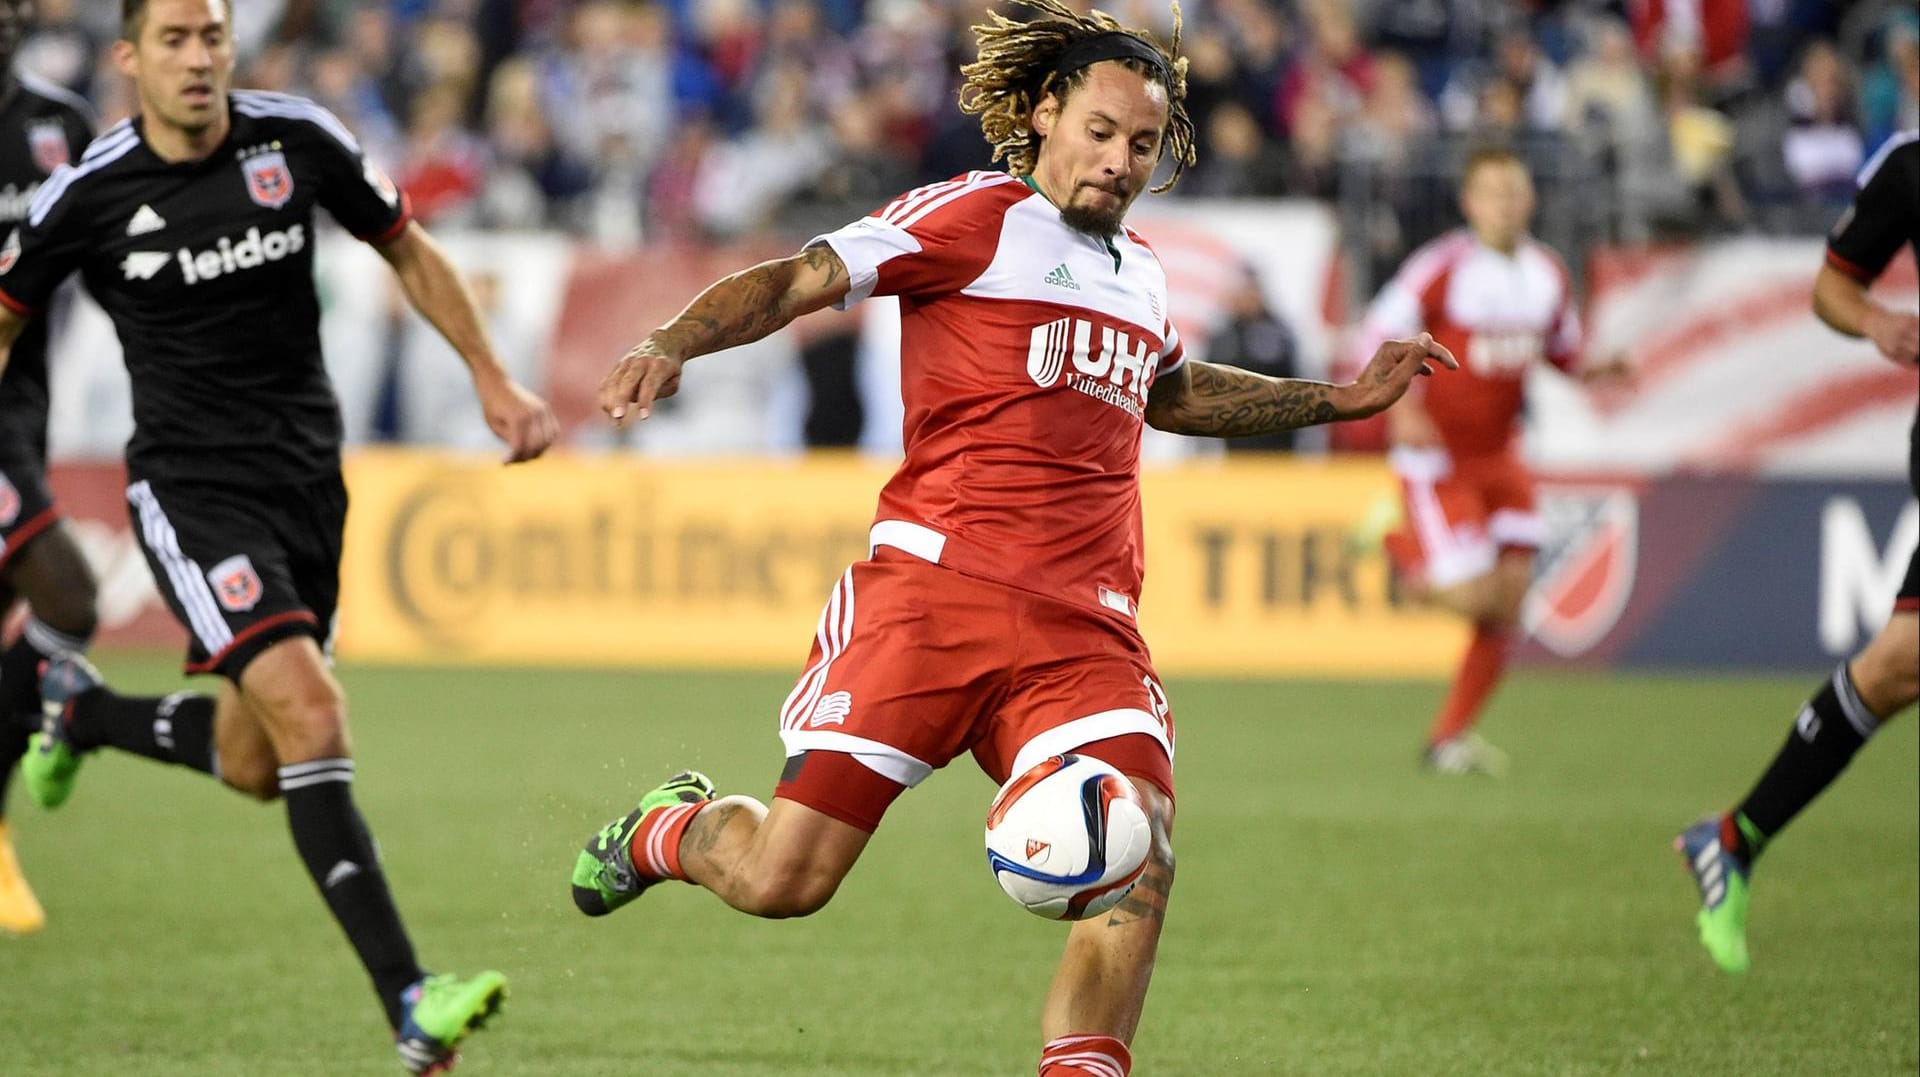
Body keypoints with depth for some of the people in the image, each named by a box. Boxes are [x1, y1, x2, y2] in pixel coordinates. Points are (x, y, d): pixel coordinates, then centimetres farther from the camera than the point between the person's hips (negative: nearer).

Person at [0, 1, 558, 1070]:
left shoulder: (298, 140, -4)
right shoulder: (90, 193, -9)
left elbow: (407, 250, 12)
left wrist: (494, 381, 11)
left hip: (309, 480, 5)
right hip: (193, 490, -5)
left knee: (253, 763, 13)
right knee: (310, 711, -23)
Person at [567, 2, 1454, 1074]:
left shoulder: (1141, 271, 23)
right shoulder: (973, 218, 3)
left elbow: (1172, 390, 45)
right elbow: (799, 280, -5)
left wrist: (1342, 399, 42)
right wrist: (672, 345, -21)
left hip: (1086, 625, 5)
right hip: (934, 586, -5)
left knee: (1138, 864, -19)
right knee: (783, 881, -7)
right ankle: (668, 828, 27)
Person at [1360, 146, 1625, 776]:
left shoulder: (1548, 274, 4)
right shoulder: (1443, 267, -15)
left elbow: (1562, 350, 18)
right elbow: (1382, 332, -11)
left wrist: (1602, 371, -3)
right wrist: (1402, 409, -25)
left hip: (1500, 455, 6)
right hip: (1436, 454, -6)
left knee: (1510, 603, 0)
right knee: (1471, 596, -15)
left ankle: (1448, 737, 14)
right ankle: (1399, 547, 17)